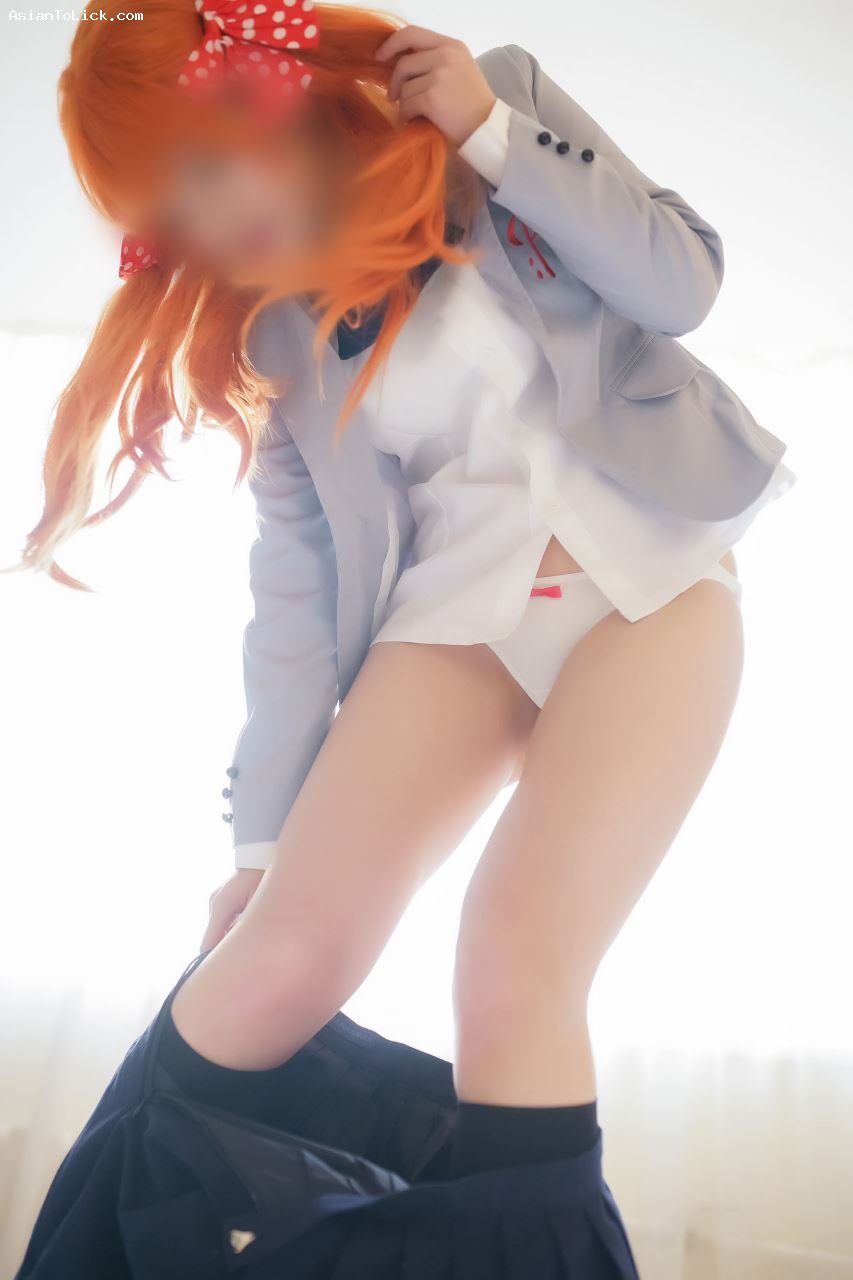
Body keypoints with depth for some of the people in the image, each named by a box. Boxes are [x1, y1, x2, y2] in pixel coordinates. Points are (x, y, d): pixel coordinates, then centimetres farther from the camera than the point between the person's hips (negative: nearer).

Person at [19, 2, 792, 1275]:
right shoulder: (265, 319, 7)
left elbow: (682, 282, -4)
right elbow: (295, 576, 5)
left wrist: (494, 130, -10)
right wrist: (262, 831, 3)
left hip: (650, 583, -1)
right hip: (456, 614, 2)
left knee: (517, 964, -22)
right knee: (288, 955, -14)